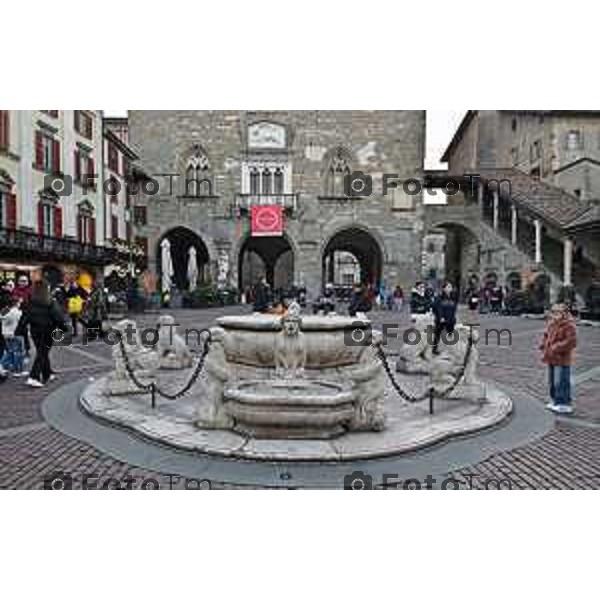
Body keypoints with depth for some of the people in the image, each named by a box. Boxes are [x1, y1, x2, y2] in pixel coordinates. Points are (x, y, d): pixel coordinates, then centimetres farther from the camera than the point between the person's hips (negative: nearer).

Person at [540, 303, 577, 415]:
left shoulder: (569, 325, -16)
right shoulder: (551, 323, 8)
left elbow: (571, 342, -22)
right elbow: (546, 336, 18)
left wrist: (556, 348, -21)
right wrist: (544, 347, 4)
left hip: (562, 360, -8)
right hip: (551, 359, 8)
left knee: (561, 383, -5)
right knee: (552, 382, 18)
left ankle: (565, 405, 6)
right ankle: (555, 401, 32)